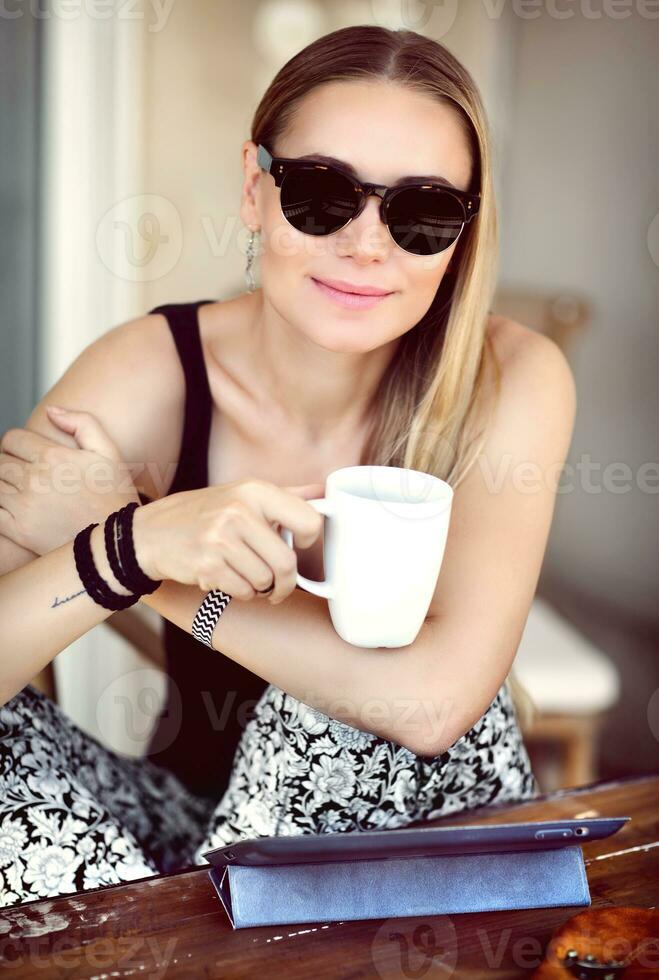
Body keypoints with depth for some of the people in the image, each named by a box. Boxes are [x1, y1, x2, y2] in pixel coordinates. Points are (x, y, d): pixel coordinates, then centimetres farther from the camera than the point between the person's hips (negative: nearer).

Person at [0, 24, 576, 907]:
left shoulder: (511, 381, -18)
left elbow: (436, 700, -30)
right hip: (189, 815, 1)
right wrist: (134, 544, -40)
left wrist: (98, 530, -26)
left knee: (386, 666, -31)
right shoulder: (151, 372, -15)